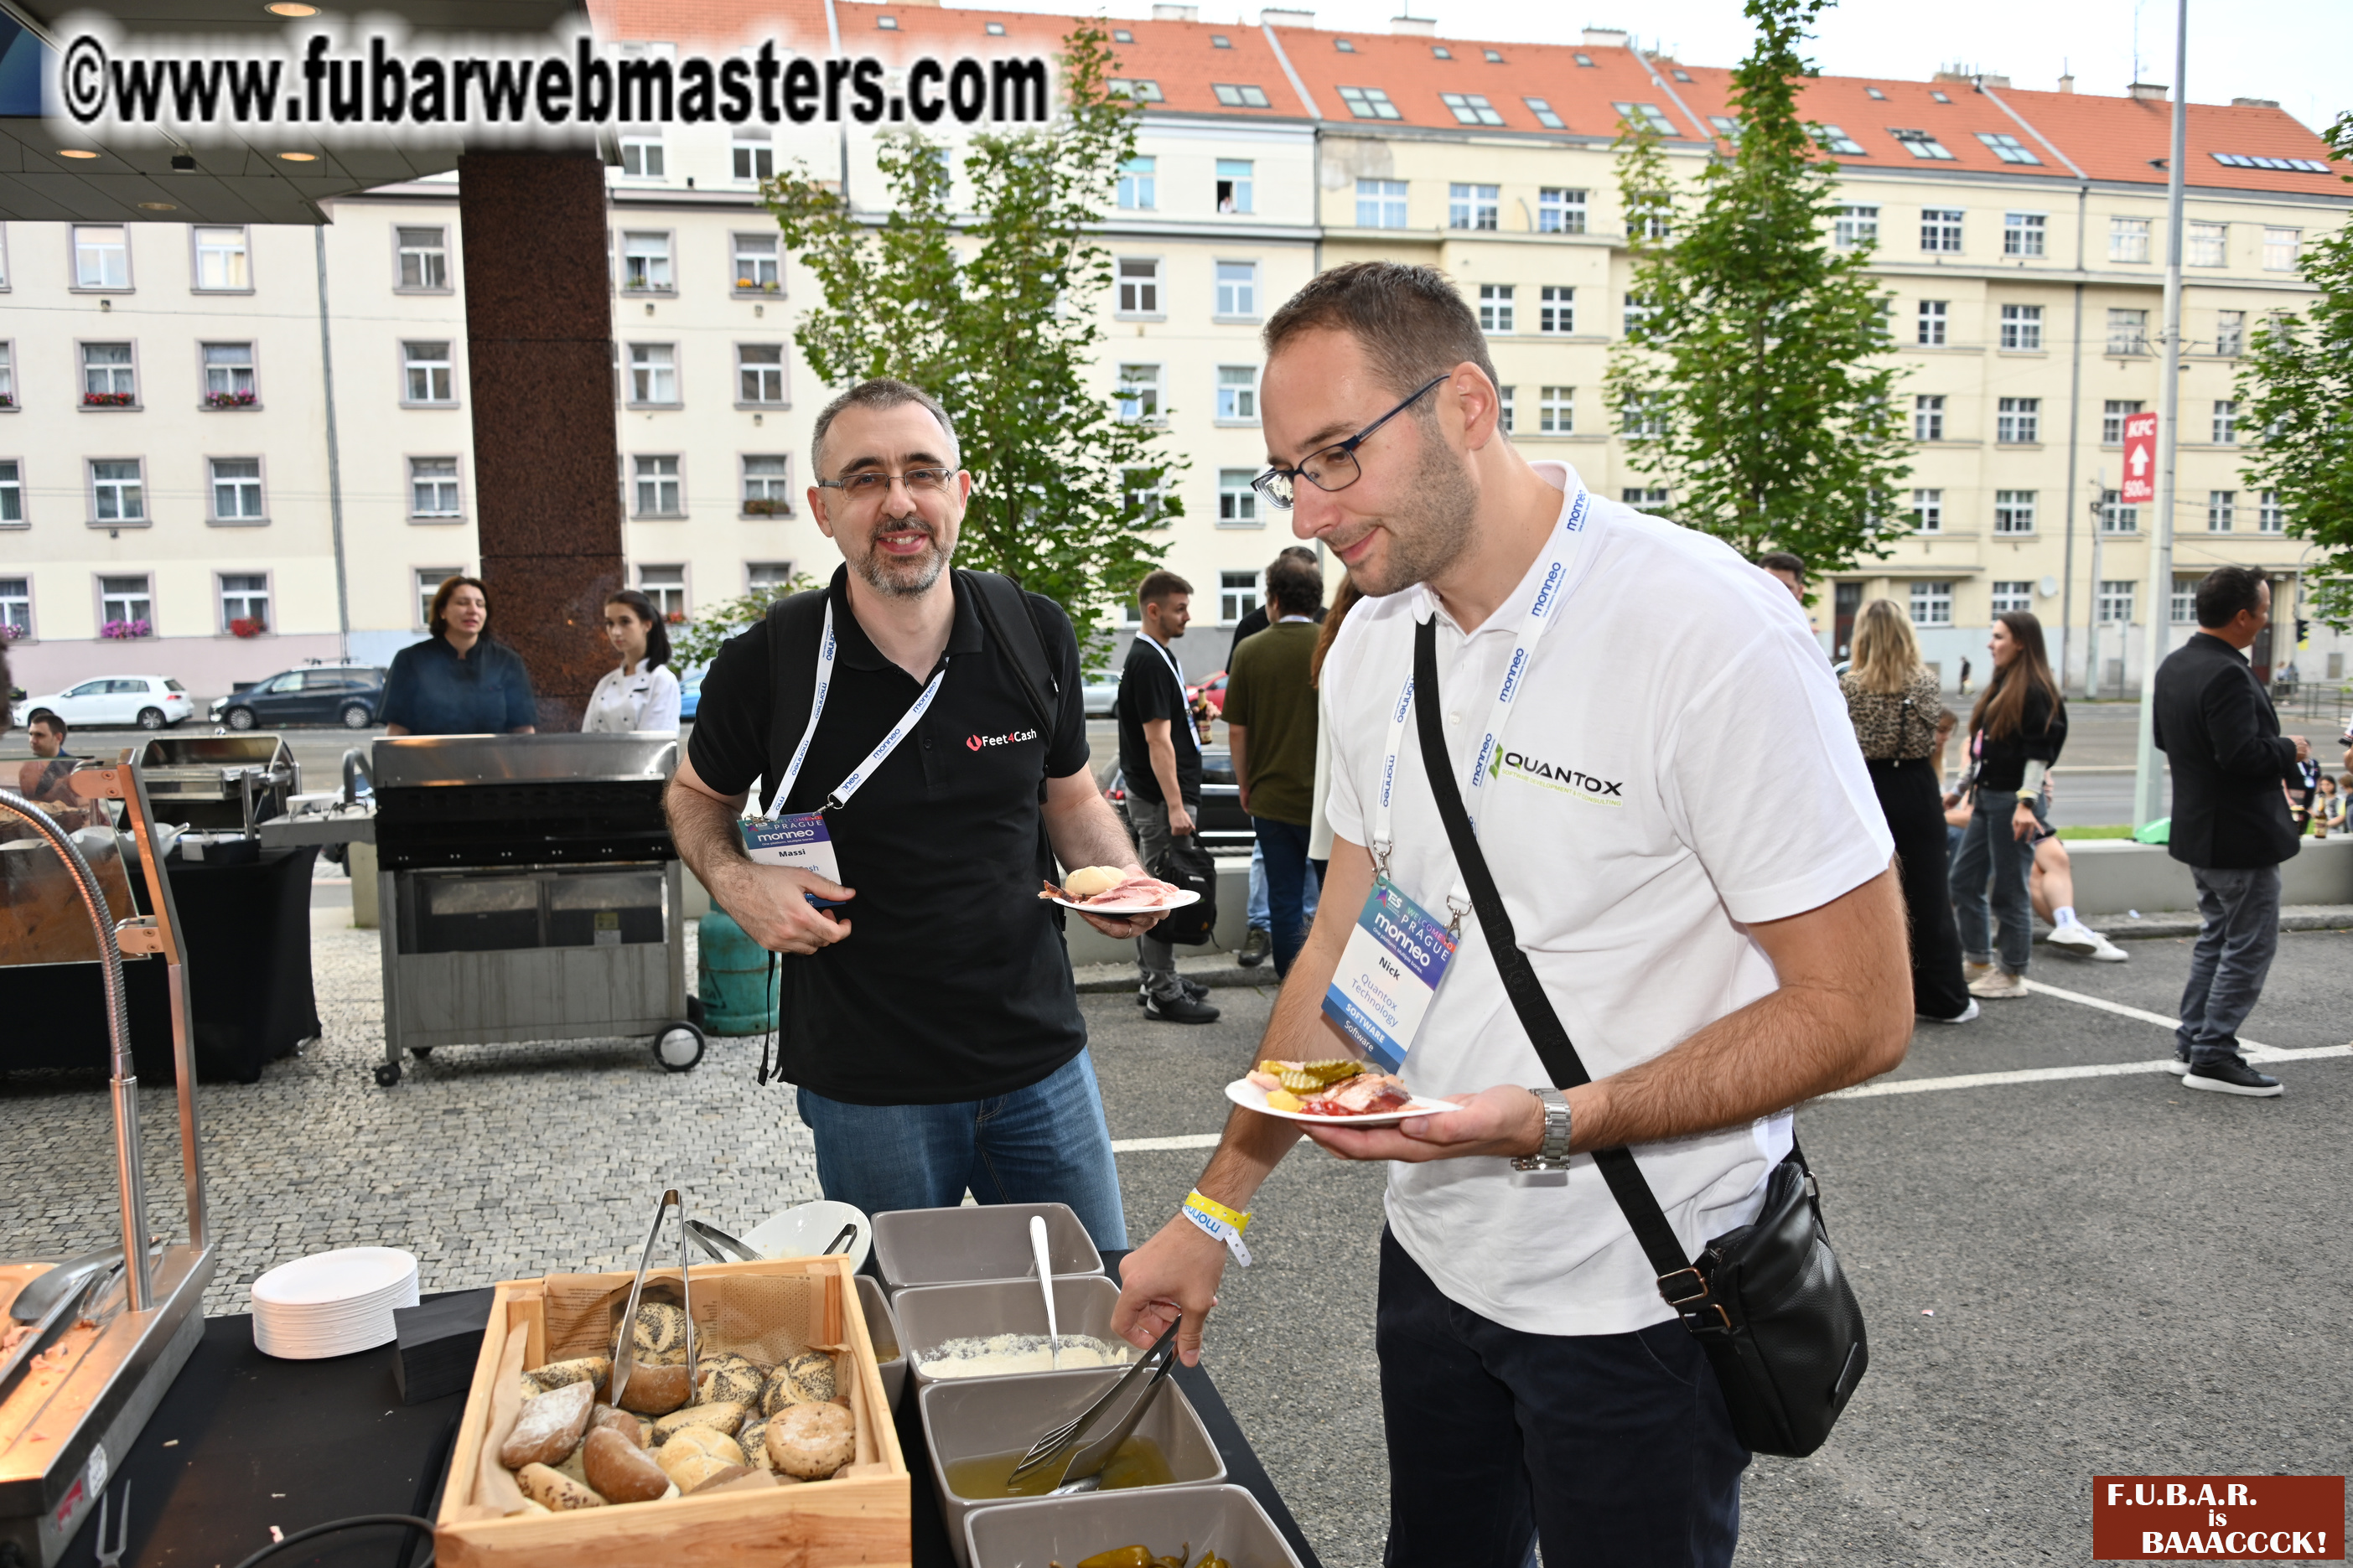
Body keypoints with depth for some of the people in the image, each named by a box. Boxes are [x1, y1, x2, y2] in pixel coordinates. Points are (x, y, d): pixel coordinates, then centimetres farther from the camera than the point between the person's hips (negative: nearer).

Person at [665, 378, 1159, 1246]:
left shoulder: (1036, 635, -3)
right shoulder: (766, 663, -11)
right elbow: (697, 795, 8)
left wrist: (1121, 876, -8)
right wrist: (736, 882, -12)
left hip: (1041, 1063, 3)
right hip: (865, 1086, -2)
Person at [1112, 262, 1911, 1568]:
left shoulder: (1713, 632, -22)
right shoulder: (1373, 647, 0)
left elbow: (1858, 1011, -19)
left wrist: (1556, 1121, -28)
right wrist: (1213, 1211, 7)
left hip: (1637, 1300, -6)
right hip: (1434, 1252, 6)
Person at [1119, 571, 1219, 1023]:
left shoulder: (1154, 656, 14)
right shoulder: (1149, 662, -18)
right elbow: (1157, 740, -22)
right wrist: (1176, 807, -23)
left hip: (1151, 797, 10)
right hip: (1160, 798, -10)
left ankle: (1154, 977, 23)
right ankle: (1163, 994, -2)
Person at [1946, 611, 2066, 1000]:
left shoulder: (2035, 691, -13)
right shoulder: (2000, 686, 15)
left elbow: (2039, 751, -19)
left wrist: (2026, 802, -24)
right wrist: (1961, 789, 23)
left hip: (2011, 801, -10)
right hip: (1986, 797, 10)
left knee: (2009, 890, -1)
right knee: (1963, 880, 13)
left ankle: (2013, 976, 9)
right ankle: (1978, 961, 24)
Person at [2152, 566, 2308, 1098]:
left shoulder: (2173, 666, 8)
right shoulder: (2227, 675, -23)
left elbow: (2163, 737, 18)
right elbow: (2242, 753, -29)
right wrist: (2288, 751, -11)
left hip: (2198, 830, 10)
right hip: (2241, 836, -10)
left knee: (2217, 937, 19)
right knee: (2251, 944, -1)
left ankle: (2192, 1043, 24)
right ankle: (2213, 1057, 2)